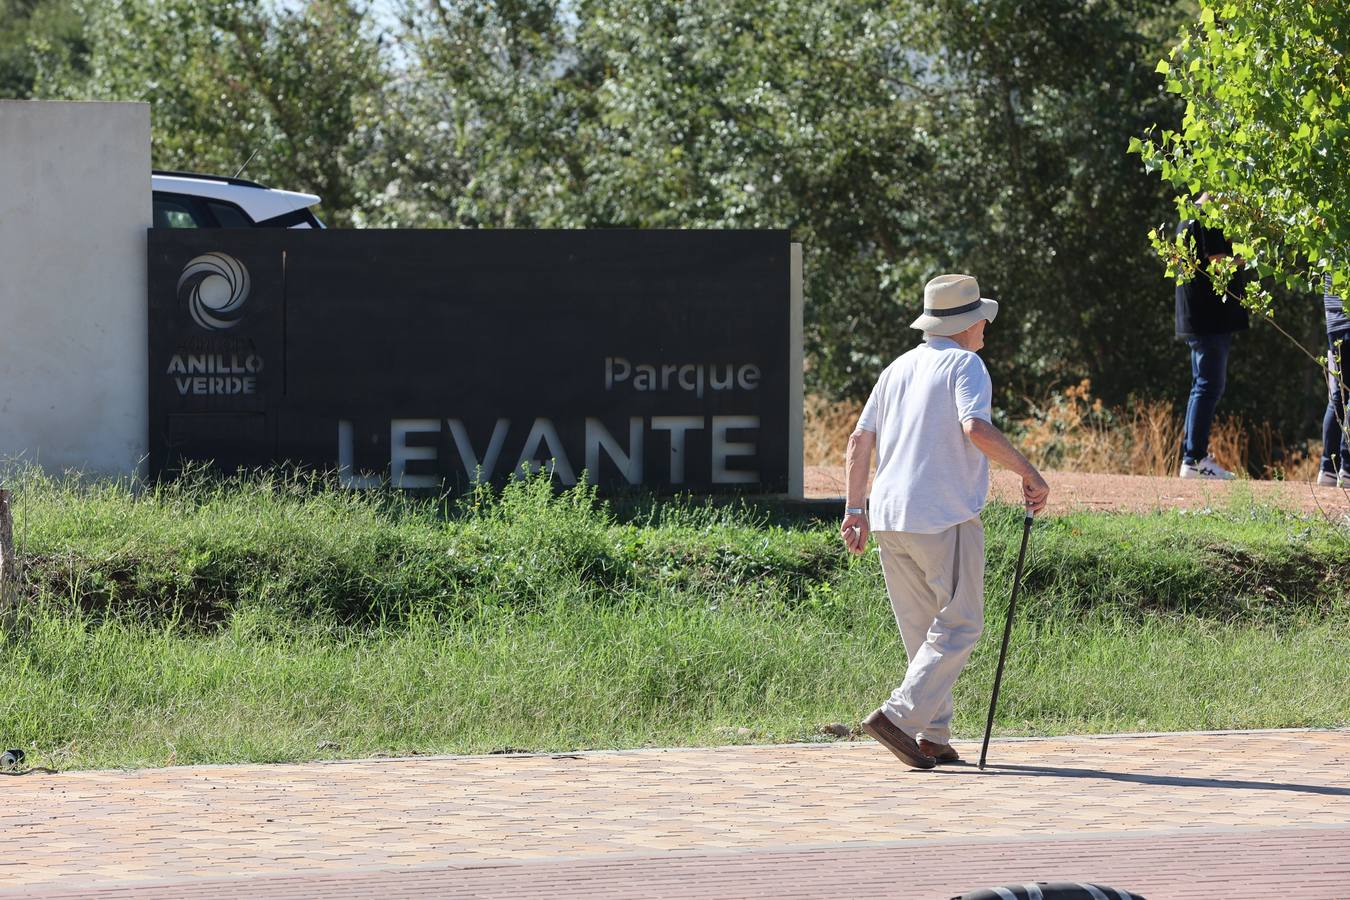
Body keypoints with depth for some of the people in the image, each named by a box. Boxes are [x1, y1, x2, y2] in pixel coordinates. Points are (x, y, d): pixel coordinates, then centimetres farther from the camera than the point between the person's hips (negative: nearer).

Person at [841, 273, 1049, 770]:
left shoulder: (897, 369, 17)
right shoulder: (964, 364, -4)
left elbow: (859, 440, 14)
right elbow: (976, 429, -21)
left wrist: (855, 509, 16)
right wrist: (1028, 472, -12)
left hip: (890, 518, 7)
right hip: (946, 516, -7)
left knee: (922, 631, 13)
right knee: (959, 626, -2)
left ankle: (933, 736, 11)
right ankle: (900, 716, -16)